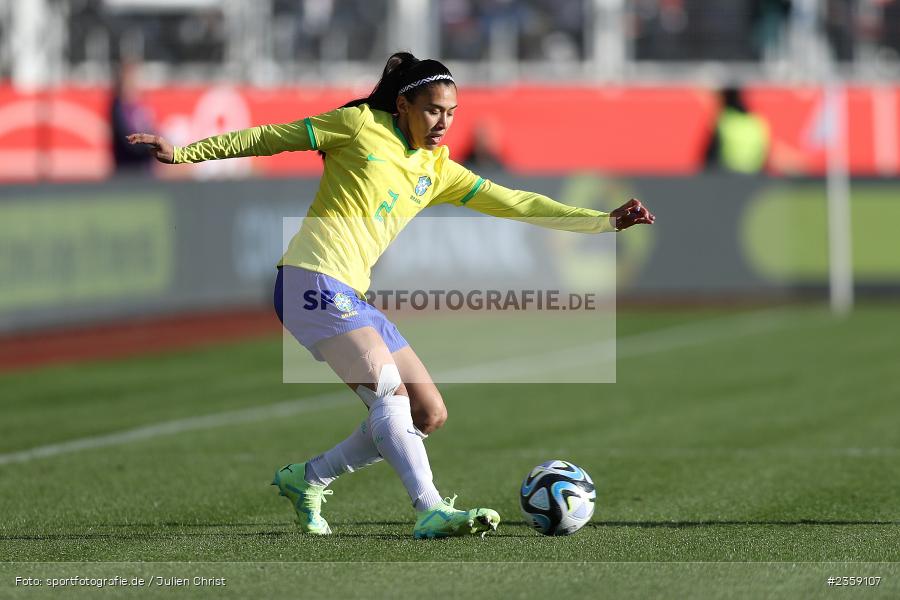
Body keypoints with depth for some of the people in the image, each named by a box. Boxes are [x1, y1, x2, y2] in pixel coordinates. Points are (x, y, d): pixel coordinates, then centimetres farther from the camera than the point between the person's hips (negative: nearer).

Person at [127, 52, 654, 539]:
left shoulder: (438, 171, 17)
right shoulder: (361, 126, 0)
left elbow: (516, 203, 15)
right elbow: (270, 139, 4)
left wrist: (607, 220, 10)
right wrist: (181, 153, 2)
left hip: (352, 296, 8)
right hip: (312, 278, -8)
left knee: (430, 415, 2)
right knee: (389, 390, -23)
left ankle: (307, 480, 12)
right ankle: (431, 511, -33)